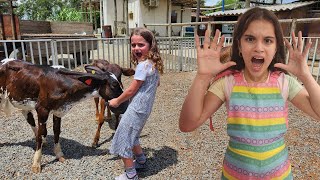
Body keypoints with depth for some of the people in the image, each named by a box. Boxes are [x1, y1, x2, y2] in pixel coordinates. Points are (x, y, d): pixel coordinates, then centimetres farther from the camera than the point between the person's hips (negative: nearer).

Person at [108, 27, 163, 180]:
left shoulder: (143, 65, -21)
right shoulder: (154, 64, 6)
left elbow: (131, 90, -17)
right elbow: (157, 83, 22)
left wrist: (116, 101, -2)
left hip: (136, 109, -9)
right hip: (144, 108, 9)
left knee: (123, 140, 5)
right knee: (131, 136, 26)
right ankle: (141, 161, 41)